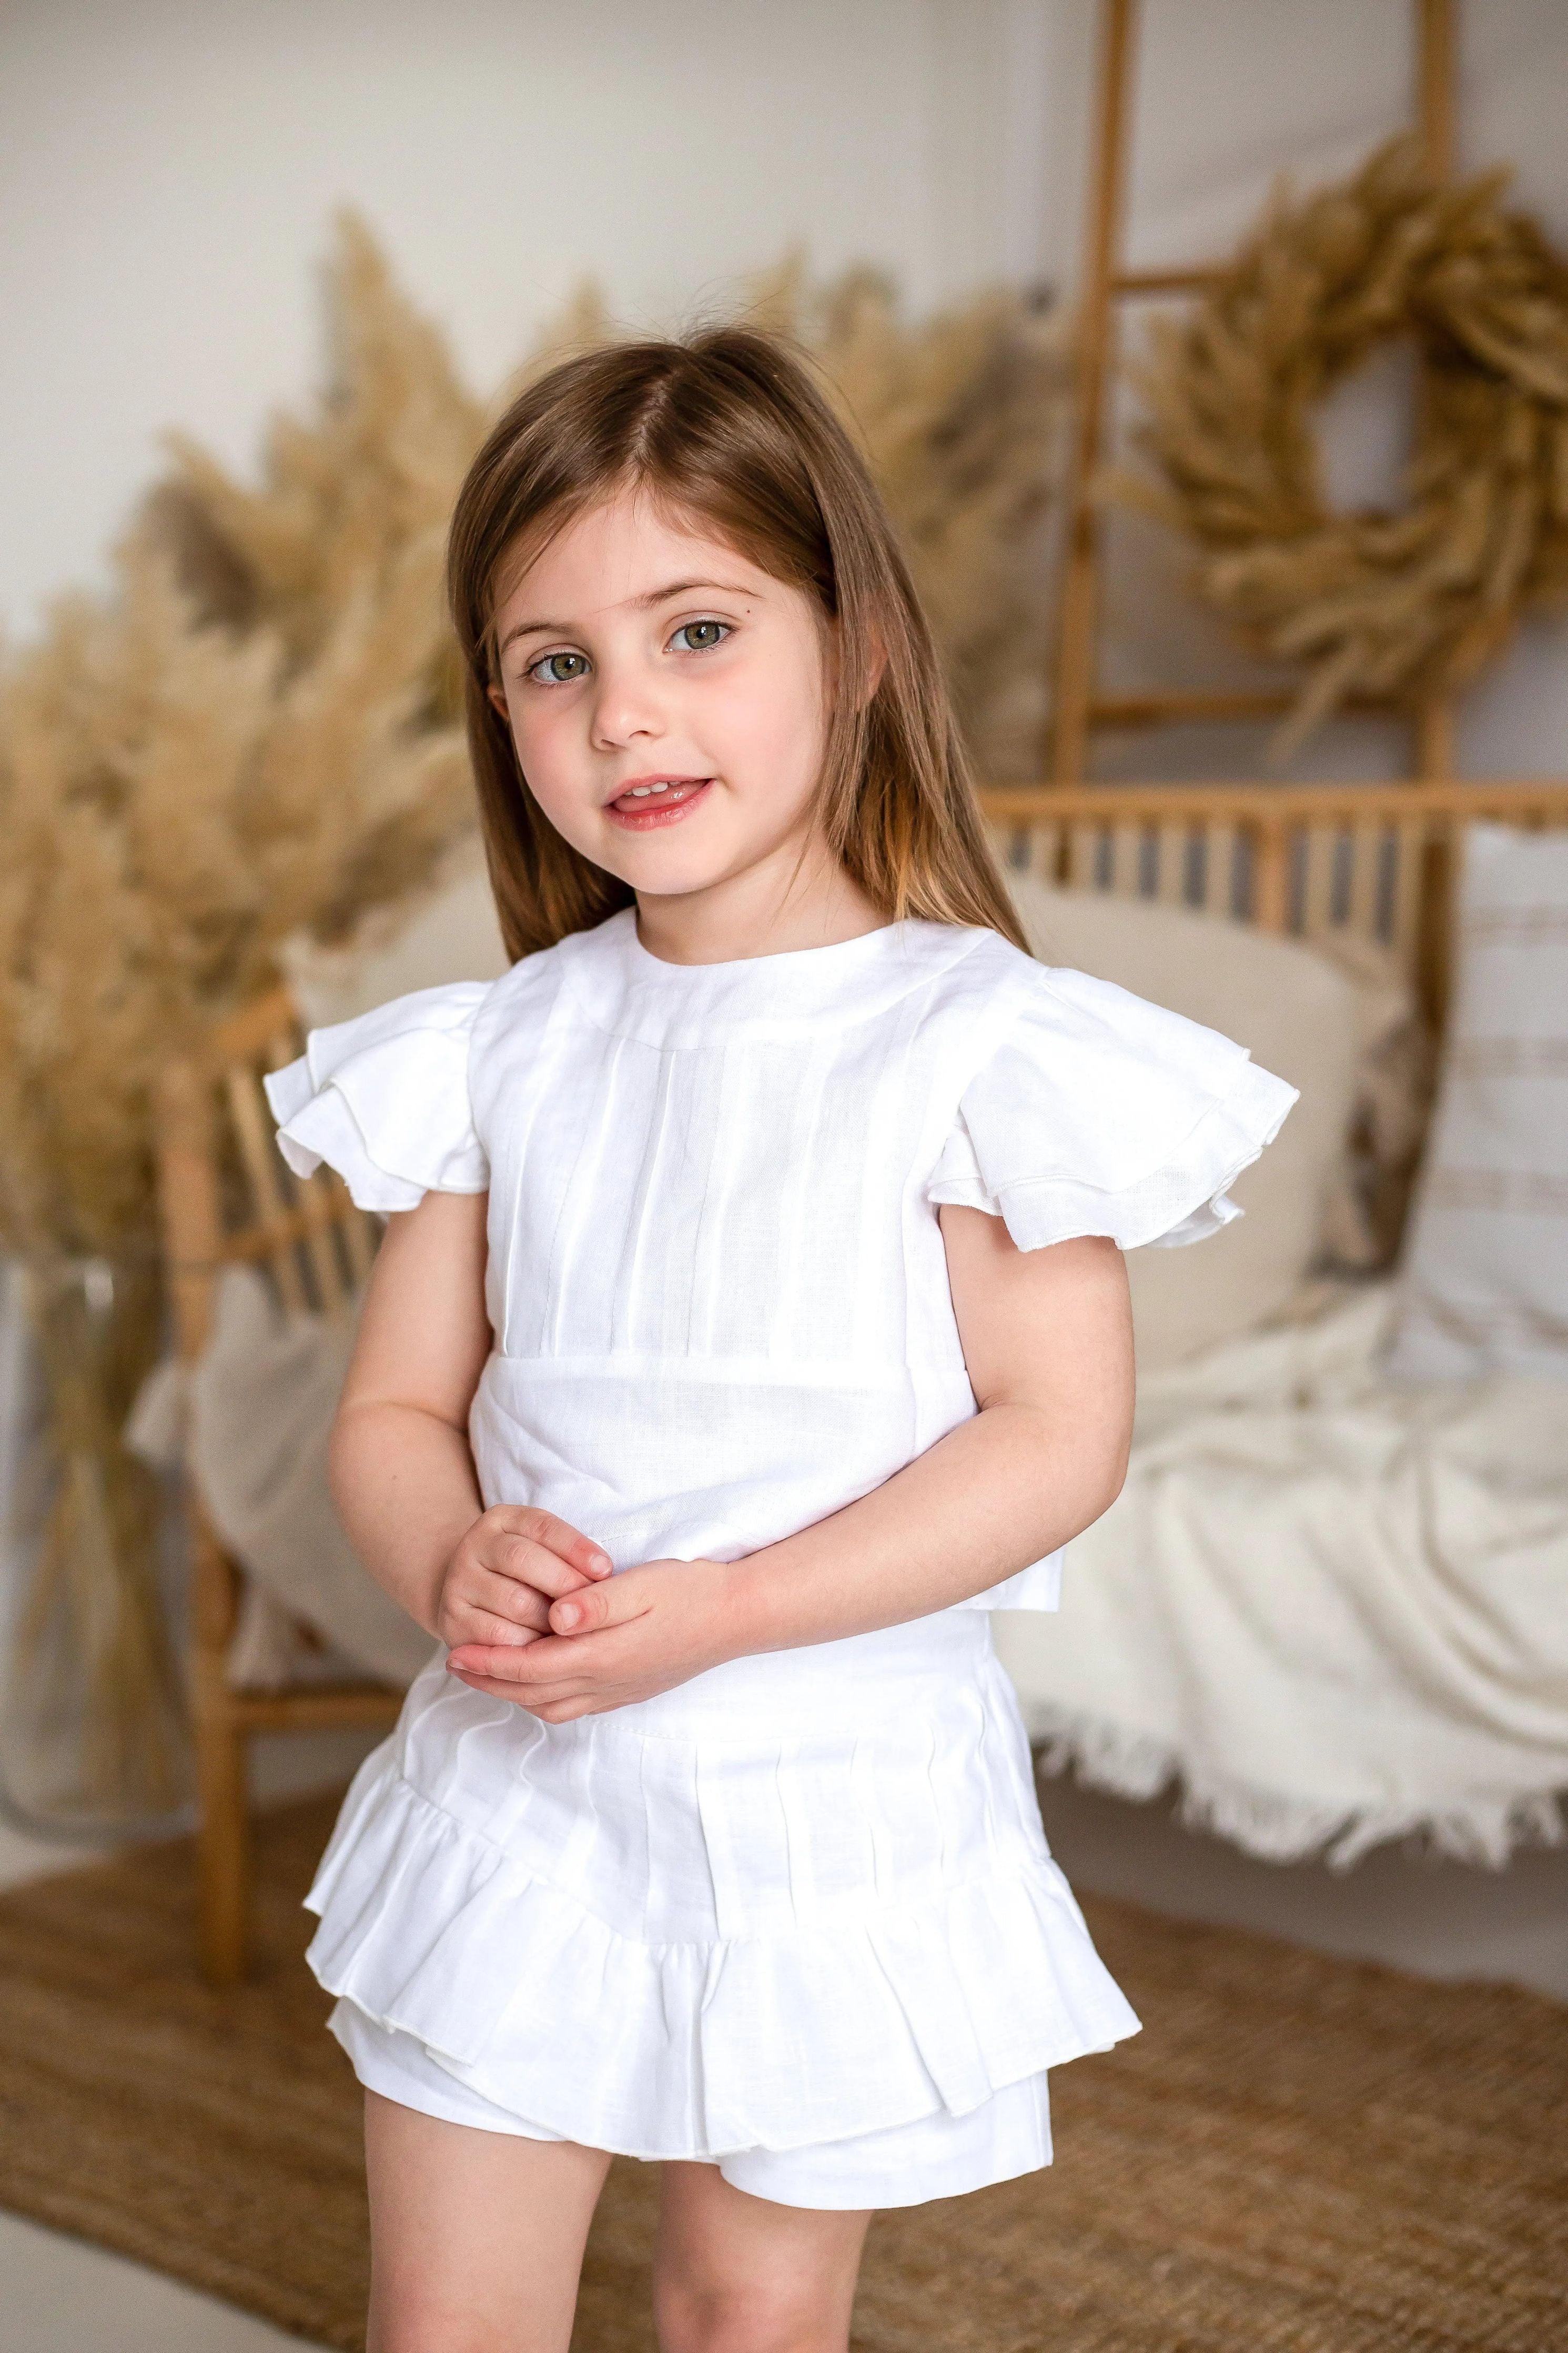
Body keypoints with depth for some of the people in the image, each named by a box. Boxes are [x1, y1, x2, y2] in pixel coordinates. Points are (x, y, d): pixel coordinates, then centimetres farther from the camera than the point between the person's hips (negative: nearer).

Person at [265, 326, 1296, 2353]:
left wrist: (720, 1610, -22)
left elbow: (1059, 1432, -14)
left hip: (834, 1790, -3)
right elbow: (394, 1406, 5)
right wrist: (453, 1563, -18)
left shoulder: (974, 1043, -12)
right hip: (518, 1785, 3)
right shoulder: (493, 1052, 1)